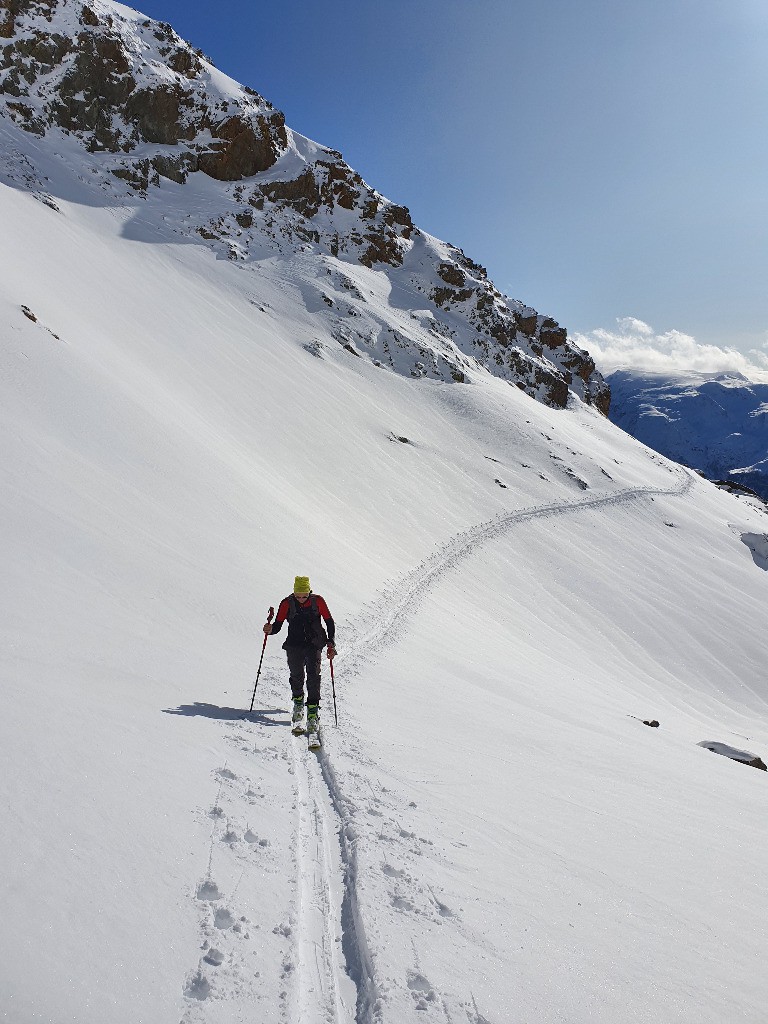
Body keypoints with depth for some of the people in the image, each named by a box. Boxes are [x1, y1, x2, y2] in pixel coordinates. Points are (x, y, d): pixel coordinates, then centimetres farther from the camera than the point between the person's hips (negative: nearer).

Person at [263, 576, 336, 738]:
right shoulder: (287, 603, -2)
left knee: (313, 676, -14)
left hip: (314, 645, -1)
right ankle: (298, 702, 29)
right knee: (296, 676, -2)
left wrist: (331, 644, -4)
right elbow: (278, 625, 0)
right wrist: (270, 629, -23)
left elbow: (329, 622, 5)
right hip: (294, 646, 1)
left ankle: (313, 713, -13)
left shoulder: (317, 601, -3)